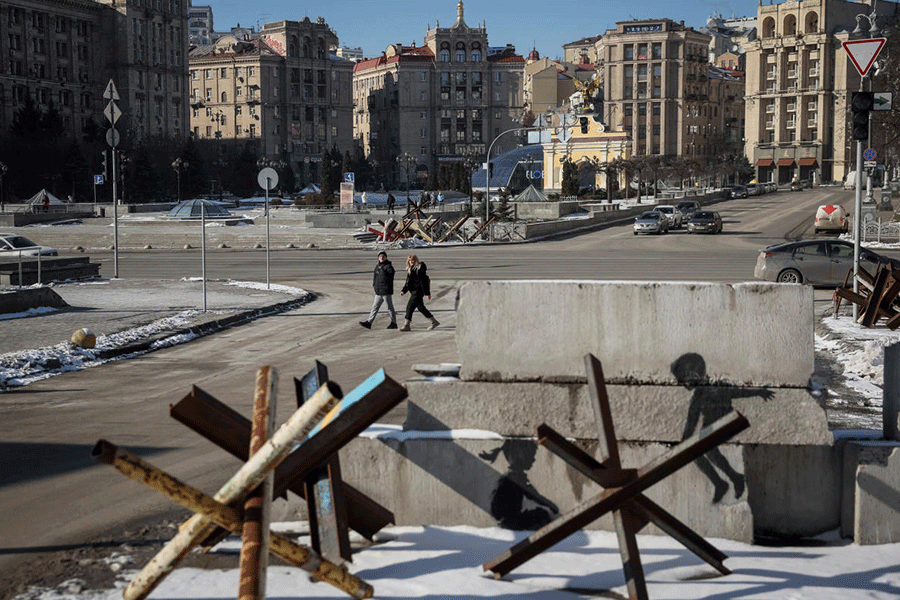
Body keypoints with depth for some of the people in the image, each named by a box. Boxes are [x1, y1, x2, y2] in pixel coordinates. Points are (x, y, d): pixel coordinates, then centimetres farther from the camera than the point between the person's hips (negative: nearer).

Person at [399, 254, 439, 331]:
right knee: (420, 307, 10)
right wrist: (403, 291, 8)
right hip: (414, 291, 9)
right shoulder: (410, 269, 14)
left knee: (410, 306, -10)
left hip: (418, 291, -9)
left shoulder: (420, 268, -12)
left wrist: (427, 293, -18)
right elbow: (407, 282, 20)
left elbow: (424, 281, -15)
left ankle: (406, 325, -4)